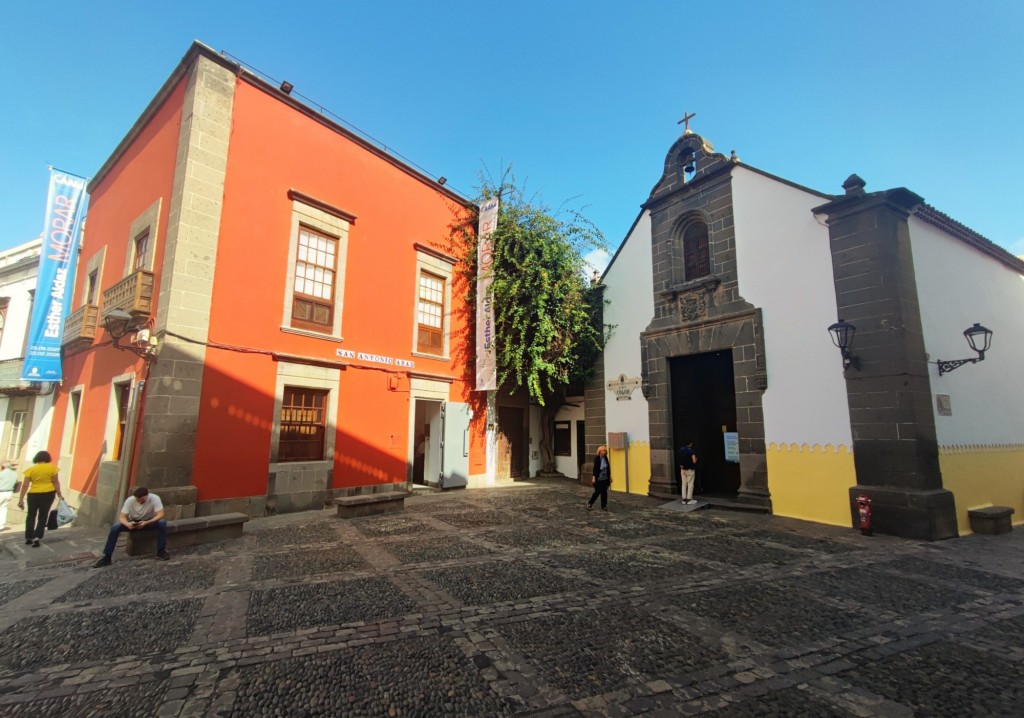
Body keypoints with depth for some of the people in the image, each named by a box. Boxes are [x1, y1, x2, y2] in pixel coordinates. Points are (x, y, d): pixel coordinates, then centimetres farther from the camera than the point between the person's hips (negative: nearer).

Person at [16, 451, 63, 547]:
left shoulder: (31, 469, -1)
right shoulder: (52, 467, -4)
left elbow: (25, 486, -3)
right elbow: (56, 482, -3)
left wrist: (21, 499, 1)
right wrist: (59, 494, 4)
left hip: (34, 494, 1)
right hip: (48, 494, -1)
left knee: (31, 516, 15)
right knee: (43, 516, 7)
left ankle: (28, 538, 19)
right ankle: (37, 537, -1)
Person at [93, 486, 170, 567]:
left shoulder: (154, 498, -28)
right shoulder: (129, 500, -22)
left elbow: (160, 515, -31)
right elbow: (122, 517, -21)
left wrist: (146, 523, -45)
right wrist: (127, 524, -43)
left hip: (149, 521, -2)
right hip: (133, 522, 2)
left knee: (162, 523, -32)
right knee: (114, 527, -24)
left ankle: (161, 551, -19)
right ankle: (107, 557, -13)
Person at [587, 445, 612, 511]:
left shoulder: (605, 458, 4)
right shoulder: (597, 458, -12)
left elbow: (608, 467, 10)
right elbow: (595, 468, -15)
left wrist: (610, 476, 13)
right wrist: (594, 477, -19)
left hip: (605, 478, 5)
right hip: (598, 478, -5)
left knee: (604, 492, 7)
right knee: (597, 492, 0)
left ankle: (603, 506, 17)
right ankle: (589, 504, 16)